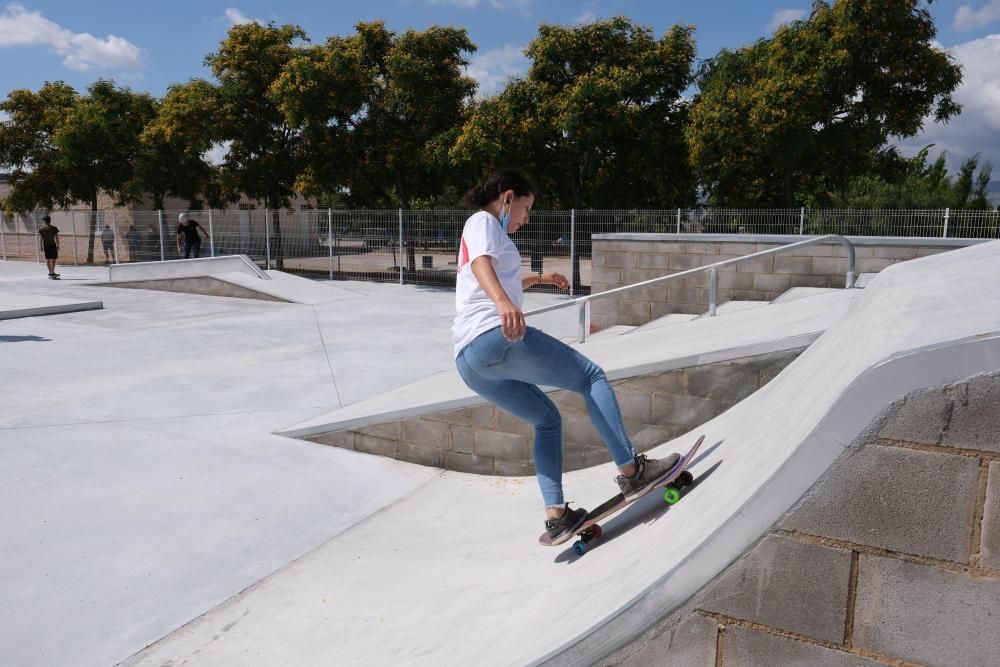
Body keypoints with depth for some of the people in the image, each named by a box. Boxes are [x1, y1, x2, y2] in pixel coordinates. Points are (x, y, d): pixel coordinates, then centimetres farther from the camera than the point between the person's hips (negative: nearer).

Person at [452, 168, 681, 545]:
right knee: (591, 376, 0)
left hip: (469, 362, 10)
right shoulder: (483, 221, 6)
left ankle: (556, 515, 6)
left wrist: (539, 278, 58)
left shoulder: (481, 228, 33)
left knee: (547, 420, 17)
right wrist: (504, 303, -36)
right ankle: (631, 470, -4)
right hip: (496, 336, -10)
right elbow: (481, 264, -18)